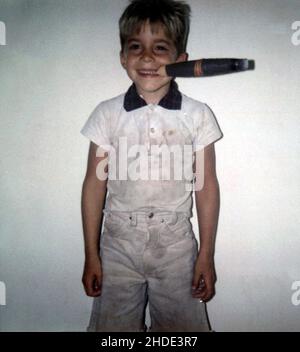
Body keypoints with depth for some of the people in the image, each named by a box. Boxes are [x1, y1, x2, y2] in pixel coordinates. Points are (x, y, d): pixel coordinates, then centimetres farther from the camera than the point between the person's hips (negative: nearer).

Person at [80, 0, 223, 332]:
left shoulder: (197, 115, -5)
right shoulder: (107, 114, -4)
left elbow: (206, 186, -2)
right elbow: (95, 184, -1)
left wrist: (206, 255, 1)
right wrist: (91, 255, 2)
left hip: (176, 244, 0)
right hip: (119, 243, 1)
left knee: (181, 327, 11)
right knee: (113, 326, 13)